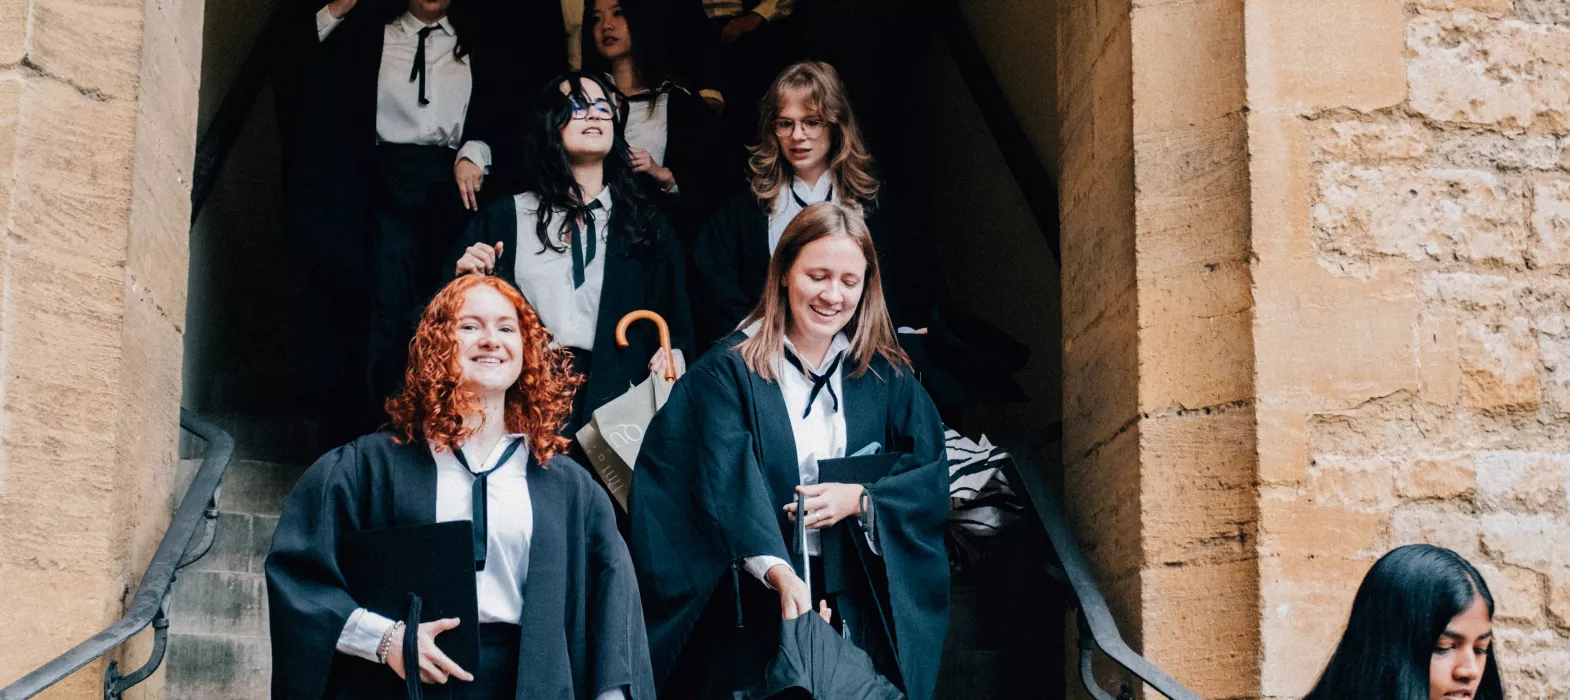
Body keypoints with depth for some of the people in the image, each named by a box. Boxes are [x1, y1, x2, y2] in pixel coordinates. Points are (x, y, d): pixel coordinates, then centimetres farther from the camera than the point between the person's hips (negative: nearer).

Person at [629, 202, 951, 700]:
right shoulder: (728, 372, -5)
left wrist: (860, 498, -14)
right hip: (754, 606, -3)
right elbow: (729, 484, -18)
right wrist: (779, 573, -33)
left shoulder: (885, 376, 7)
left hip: (857, 605, 3)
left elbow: (933, 480, 5)